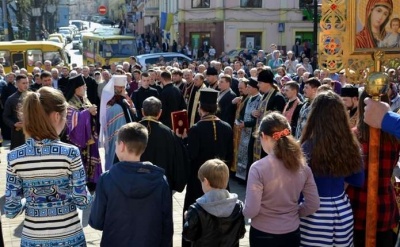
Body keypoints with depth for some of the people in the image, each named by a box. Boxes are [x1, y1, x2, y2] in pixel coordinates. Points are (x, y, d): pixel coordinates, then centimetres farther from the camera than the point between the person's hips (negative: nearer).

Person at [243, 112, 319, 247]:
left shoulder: (258, 168, -21)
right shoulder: (303, 166, -7)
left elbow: (251, 211, -20)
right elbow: (313, 205, -1)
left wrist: (243, 210, 1)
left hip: (263, 235, -3)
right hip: (292, 233, 4)